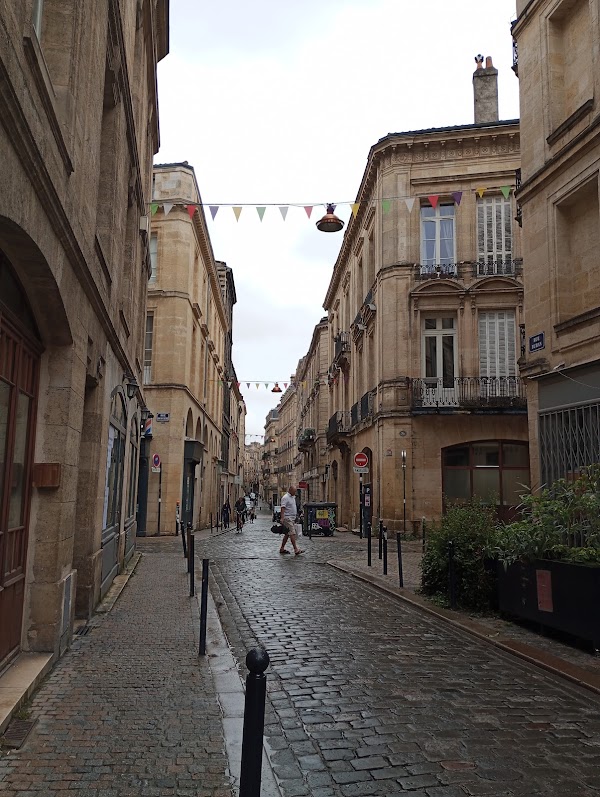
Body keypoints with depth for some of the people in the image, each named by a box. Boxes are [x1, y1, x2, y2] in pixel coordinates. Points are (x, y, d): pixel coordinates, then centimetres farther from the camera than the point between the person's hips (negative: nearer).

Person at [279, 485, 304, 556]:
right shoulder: (285, 498, -12)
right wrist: (282, 518, -28)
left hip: (292, 518, 10)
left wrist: (295, 518, 24)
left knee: (287, 534, 11)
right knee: (292, 533, -13)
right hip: (287, 518, -10)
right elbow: (283, 508, -20)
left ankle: (282, 549, 18)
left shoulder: (293, 497, 18)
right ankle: (296, 550, -16)